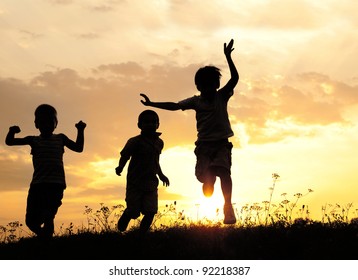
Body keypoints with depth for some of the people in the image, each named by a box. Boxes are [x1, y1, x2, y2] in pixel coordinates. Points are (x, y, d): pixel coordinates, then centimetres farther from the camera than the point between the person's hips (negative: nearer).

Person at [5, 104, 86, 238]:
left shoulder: (60, 139, 14)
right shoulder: (33, 140, 14)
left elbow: (78, 148, 16)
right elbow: (9, 142, 13)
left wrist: (80, 131, 3)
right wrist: (12, 132, -10)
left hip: (56, 184, -2)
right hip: (37, 184, 2)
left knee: (48, 217, -17)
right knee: (31, 221, 2)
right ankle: (43, 236, 28)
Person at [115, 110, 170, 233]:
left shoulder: (159, 142, 12)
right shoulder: (135, 141, -7)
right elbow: (124, 156, -8)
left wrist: (161, 175, 25)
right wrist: (120, 167, -27)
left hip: (151, 182, 5)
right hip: (135, 182, -5)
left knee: (151, 212, -7)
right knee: (133, 211, -5)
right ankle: (120, 230, 20)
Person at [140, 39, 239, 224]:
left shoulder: (222, 96, 5)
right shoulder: (196, 101, 9)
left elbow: (234, 78, -8)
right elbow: (174, 106, 5)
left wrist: (228, 56, -18)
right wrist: (151, 104, -2)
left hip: (222, 143, -1)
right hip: (204, 144, 2)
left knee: (223, 170, -25)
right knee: (207, 178, -11)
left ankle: (228, 206, -27)